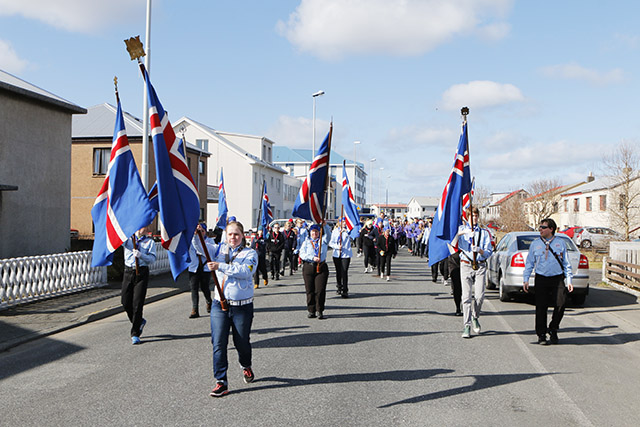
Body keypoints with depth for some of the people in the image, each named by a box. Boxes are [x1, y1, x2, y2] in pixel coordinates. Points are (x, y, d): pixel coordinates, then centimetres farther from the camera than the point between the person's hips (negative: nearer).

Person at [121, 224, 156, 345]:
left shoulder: (150, 242, 6)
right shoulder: (128, 238, 13)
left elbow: (152, 259, -4)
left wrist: (140, 255, -21)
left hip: (142, 273, -3)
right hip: (128, 272, 3)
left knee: (137, 303, -7)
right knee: (125, 302, 3)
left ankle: (135, 334, 1)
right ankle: (140, 322, 30)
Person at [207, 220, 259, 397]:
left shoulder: (250, 253, -2)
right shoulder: (220, 249, 9)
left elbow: (245, 271, -19)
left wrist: (220, 266, -25)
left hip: (242, 306, -2)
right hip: (219, 304, 2)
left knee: (242, 342, 11)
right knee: (218, 343, -5)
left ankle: (246, 366, 42)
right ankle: (221, 382, 2)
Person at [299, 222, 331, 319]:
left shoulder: (323, 240, 16)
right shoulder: (306, 242, 14)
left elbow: (328, 234, -2)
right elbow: (302, 254, 0)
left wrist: (324, 225, -19)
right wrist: (312, 258, -14)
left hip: (321, 267, 0)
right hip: (308, 267, 0)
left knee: (320, 290, -7)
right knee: (310, 290, 2)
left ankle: (320, 311, -2)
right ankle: (311, 311, 10)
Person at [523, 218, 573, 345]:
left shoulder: (560, 243, 7)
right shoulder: (535, 244, 8)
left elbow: (566, 263, 10)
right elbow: (529, 263, 11)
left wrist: (569, 280, 3)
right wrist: (526, 279, 3)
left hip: (557, 278, 0)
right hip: (541, 279, 0)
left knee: (560, 305, -10)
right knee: (541, 307, 0)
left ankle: (553, 330, 13)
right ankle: (541, 335, 13)